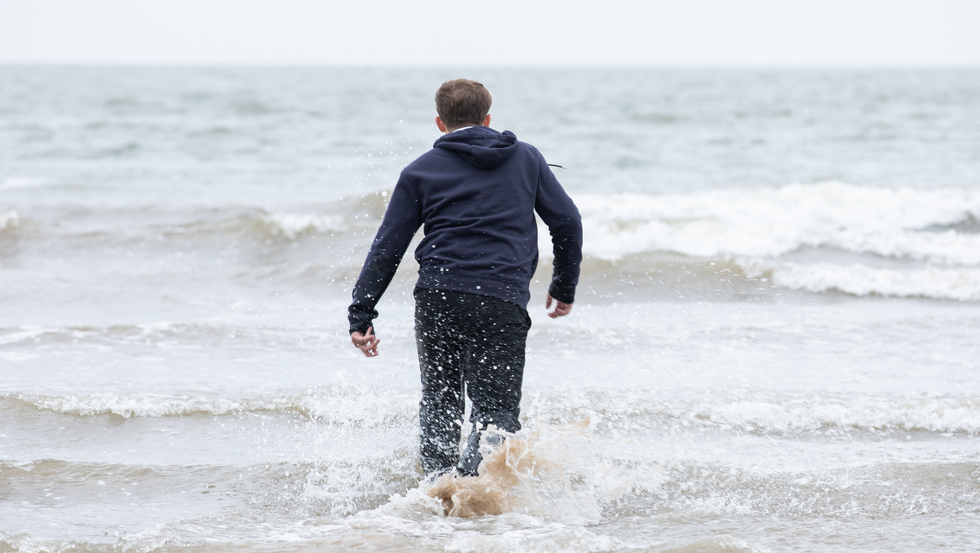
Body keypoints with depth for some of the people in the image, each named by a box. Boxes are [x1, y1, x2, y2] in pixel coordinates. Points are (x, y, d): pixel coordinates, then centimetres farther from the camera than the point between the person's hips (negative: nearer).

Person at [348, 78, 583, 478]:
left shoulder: (421, 170, 12)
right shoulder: (526, 158, 15)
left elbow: (388, 246, 7)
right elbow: (567, 221, 14)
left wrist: (361, 314, 8)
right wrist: (565, 287, 26)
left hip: (437, 297, 1)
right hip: (502, 302, -1)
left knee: (439, 403, 20)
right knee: (496, 412, -7)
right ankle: (475, 478, -36)